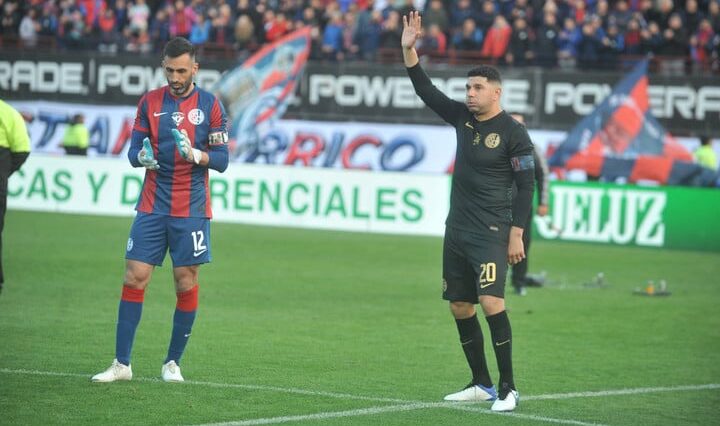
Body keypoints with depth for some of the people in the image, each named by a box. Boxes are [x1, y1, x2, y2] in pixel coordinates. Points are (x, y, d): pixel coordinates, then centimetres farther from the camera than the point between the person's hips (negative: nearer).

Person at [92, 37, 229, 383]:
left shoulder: (210, 105, 0)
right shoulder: (149, 102, 7)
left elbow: (221, 159, -3)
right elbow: (133, 151, 6)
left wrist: (195, 154, -23)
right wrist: (142, 156, -17)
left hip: (191, 211, -2)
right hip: (152, 208, 2)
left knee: (186, 283, 0)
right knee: (134, 277, -4)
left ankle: (173, 363, 12)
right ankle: (122, 363, -1)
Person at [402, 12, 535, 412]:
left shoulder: (513, 133, -9)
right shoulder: (462, 117, 7)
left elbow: (526, 186, -9)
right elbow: (425, 90, 8)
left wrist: (516, 235, -13)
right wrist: (409, 50, -4)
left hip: (491, 233, -7)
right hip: (457, 230, 7)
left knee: (491, 302, -20)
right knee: (460, 307, 10)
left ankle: (509, 388, -14)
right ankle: (482, 385, 20)